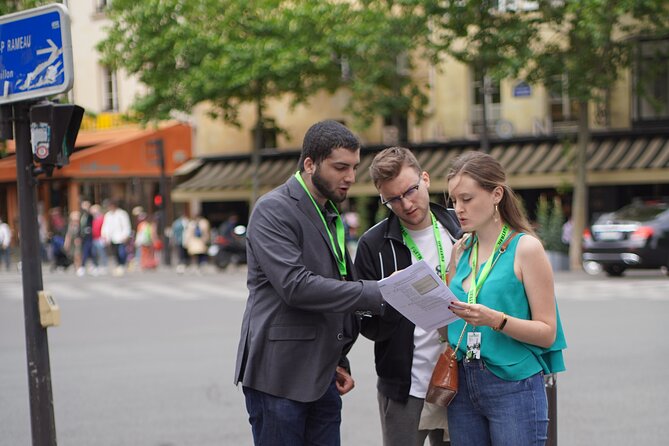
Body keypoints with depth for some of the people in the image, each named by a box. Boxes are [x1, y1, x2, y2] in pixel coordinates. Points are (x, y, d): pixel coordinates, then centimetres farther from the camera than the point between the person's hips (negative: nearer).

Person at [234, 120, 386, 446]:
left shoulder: (331, 216, 17)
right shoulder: (273, 210, -11)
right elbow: (295, 285, -23)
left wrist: (340, 359, 18)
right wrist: (376, 294, -23)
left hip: (322, 377, 8)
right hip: (279, 375, -8)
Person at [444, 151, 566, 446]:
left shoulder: (525, 247, -5)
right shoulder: (461, 250, 12)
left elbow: (547, 332, -8)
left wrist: (495, 319, -22)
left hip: (514, 388, -5)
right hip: (463, 386, 5)